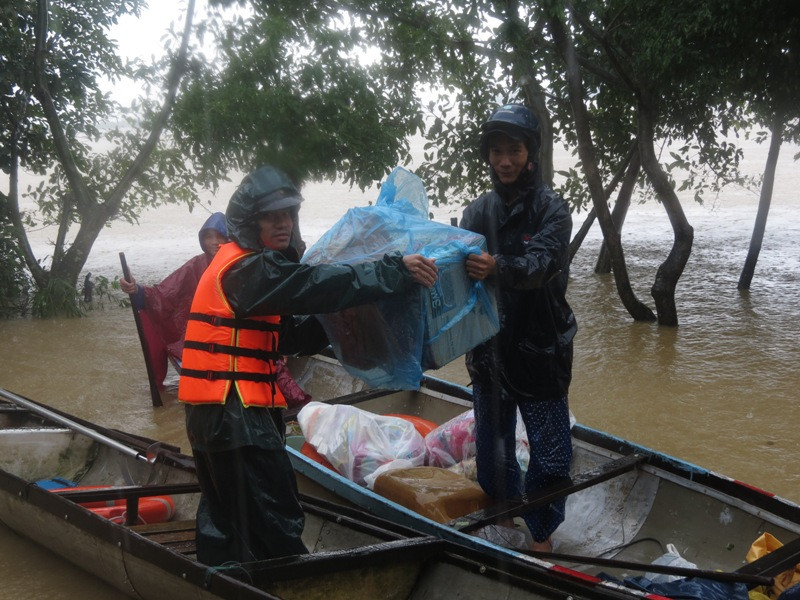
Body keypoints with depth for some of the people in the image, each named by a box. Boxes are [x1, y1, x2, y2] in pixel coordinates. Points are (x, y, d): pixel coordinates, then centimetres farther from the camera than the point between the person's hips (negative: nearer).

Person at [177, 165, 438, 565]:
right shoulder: (247, 269, -15)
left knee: (224, 516, 20)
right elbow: (317, 285, -27)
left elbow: (289, 336, 15)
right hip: (235, 411, -11)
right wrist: (395, 271, -26)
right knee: (276, 525, -4)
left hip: (214, 412, 11)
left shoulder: (247, 264, 17)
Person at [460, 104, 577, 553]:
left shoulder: (551, 208, -6)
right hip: (489, 350, 4)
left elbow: (542, 263, -23)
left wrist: (498, 268, -43)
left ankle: (542, 536, 18)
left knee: (551, 454, -1)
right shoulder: (477, 212, 8)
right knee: (493, 451, 14)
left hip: (541, 351, -4)